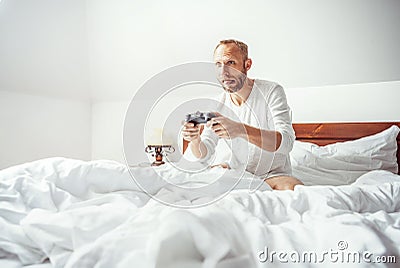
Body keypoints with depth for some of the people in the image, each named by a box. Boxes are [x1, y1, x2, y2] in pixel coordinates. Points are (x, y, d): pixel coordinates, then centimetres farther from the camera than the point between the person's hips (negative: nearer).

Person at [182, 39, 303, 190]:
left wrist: (241, 130, -42)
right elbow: (205, 155, -1)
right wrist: (195, 141, -26)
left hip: (273, 173, -3)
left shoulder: (271, 91, -12)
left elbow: (286, 142, -27)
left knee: (296, 189, -33)